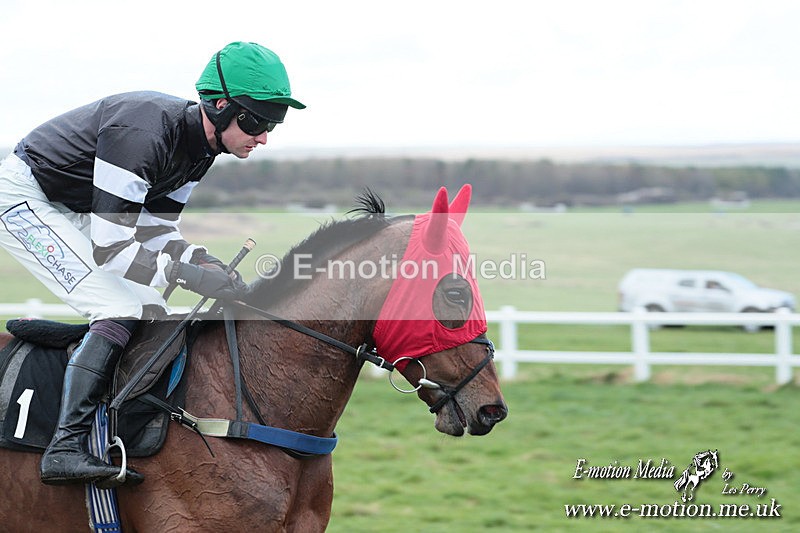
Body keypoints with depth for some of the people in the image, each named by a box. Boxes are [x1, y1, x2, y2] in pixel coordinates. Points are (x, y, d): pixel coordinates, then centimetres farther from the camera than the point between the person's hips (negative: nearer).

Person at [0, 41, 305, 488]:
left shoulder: (199, 145, -3)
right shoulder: (143, 135, -32)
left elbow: (154, 230, 5)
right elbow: (109, 249, -32)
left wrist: (206, 262, -13)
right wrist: (190, 275, -33)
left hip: (70, 212, 10)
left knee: (151, 316, 6)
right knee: (125, 309, -21)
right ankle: (66, 447, -25)